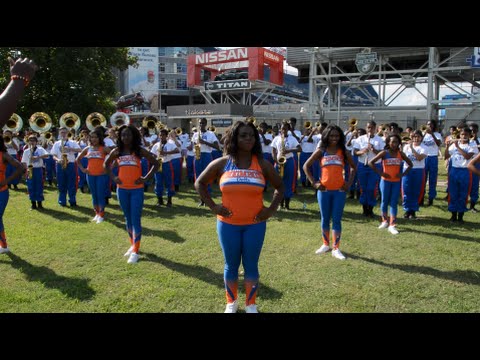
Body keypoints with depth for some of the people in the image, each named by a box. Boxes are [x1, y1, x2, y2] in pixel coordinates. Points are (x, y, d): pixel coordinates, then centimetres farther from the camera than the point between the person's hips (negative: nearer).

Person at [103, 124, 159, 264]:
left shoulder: (140, 150, -5)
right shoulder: (117, 151, 3)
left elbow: (155, 163, -1)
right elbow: (106, 164, 18)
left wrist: (146, 178, -9)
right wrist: (112, 177, 5)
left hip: (137, 189, -3)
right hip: (122, 189, 4)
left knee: (136, 219, -5)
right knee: (128, 218, 14)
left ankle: (135, 251, -2)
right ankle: (133, 245, 30)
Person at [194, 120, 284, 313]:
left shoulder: (262, 164, -1)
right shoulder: (221, 163, -3)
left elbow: (279, 187, 11)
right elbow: (200, 183, 7)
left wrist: (271, 209, 0)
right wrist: (213, 206, -2)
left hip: (255, 224, 0)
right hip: (228, 224, 0)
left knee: (251, 265, 8)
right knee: (231, 265, 12)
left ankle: (251, 305, 26)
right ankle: (231, 302, 32)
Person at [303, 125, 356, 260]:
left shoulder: (344, 152, 4)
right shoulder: (320, 151, 0)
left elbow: (353, 167, 16)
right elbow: (306, 166, 2)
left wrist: (349, 182, 3)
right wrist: (313, 182, -5)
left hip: (340, 190, 0)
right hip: (324, 190, 0)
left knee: (337, 219, 1)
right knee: (325, 219, 10)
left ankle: (336, 249, 7)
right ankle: (325, 244, 26)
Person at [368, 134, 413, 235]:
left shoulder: (400, 153, 2)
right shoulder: (384, 153, -7)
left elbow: (410, 164, 12)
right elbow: (371, 163, -11)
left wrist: (403, 174, -2)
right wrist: (380, 172, -14)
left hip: (396, 181, 2)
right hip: (385, 181, -2)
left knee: (394, 203, 0)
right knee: (385, 201, 8)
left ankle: (392, 225, 0)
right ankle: (385, 221, 26)